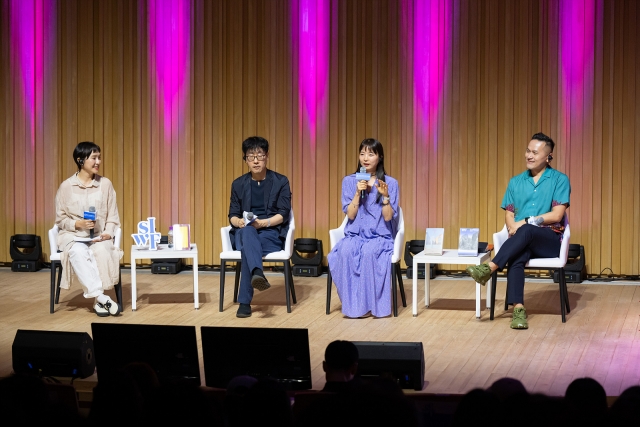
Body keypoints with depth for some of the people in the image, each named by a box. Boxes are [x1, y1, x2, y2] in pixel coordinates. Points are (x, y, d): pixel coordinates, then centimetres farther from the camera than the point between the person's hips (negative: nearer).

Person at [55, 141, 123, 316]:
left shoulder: (105, 184, 4)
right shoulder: (66, 186, 0)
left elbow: (113, 217, 6)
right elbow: (60, 219, 4)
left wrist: (107, 233, -13)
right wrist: (77, 224, -15)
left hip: (99, 236, 1)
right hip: (73, 236, -1)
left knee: (102, 251, -35)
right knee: (79, 253, -37)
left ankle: (98, 300, -31)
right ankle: (100, 296, -41)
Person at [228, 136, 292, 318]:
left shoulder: (281, 181, 5)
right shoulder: (238, 184, 13)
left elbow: (283, 214, -3)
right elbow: (233, 215, 9)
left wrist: (263, 223, -22)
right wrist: (239, 222, -17)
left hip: (272, 234, -1)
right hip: (243, 234, 1)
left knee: (247, 247, -36)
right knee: (248, 231, -39)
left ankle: (245, 302, -41)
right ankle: (258, 273, -65)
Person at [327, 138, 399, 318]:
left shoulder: (390, 183, 2)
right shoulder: (349, 181, 6)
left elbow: (388, 217, -4)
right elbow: (350, 215, -1)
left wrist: (385, 196, -19)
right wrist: (358, 193, -14)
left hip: (380, 237, -2)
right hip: (355, 235, 2)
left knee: (369, 252, -36)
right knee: (346, 251, -33)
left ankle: (372, 303, -25)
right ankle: (354, 304, -27)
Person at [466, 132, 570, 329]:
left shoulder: (560, 180, 3)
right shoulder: (516, 182, 17)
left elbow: (557, 215, -7)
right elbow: (509, 214, 12)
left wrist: (525, 222, -13)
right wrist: (513, 227, -12)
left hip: (550, 239, -2)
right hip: (522, 239, 3)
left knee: (527, 231, -37)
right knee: (516, 257, -34)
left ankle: (490, 268, -43)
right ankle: (518, 309, -45)